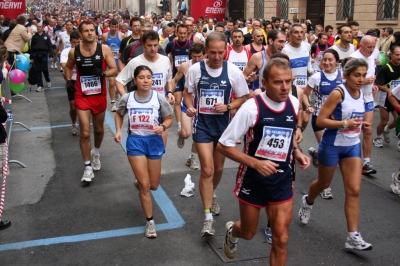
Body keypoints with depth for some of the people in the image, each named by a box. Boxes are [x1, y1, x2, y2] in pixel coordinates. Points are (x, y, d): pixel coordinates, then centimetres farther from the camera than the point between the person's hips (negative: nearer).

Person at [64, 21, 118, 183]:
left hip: (100, 95, 1)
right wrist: (69, 80, -2)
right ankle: (88, 167, 6)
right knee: (85, 133, -6)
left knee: (99, 129, 18)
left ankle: (96, 153, 47)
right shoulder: (74, 52, -4)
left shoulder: (104, 49, -9)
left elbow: (114, 70, -7)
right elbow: (68, 67, 15)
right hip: (82, 96, 0)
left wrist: (103, 73, -27)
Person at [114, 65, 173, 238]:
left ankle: (139, 182, 51)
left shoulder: (159, 98, -10)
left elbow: (169, 119, 0)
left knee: (153, 185, 14)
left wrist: (163, 126, -21)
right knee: (144, 185, -4)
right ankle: (150, 221, 12)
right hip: (135, 141, -1)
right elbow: (119, 114, 13)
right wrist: (118, 131, -2)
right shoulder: (127, 98, -7)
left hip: (154, 141, 1)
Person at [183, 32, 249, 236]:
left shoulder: (233, 71, -8)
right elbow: (187, 92, 6)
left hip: (223, 124, 2)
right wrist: (190, 107, -15)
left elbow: (243, 98, 0)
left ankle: (211, 196, 48)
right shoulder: (195, 69, -8)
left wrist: (228, 107, -18)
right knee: (207, 169, -11)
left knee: (218, 168, 18)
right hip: (202, 124, -2)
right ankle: (208, 218, -3)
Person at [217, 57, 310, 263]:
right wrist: (255, 163, -28)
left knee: (281, 239, 2)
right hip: (253, 180, -3)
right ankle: (232, 231, 54)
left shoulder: (294, 103, -5)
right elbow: (223, 145, -17)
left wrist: (296, 151, -2)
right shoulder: (251, 107, -22)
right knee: (248, 233, 17)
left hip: (282, 180, 4)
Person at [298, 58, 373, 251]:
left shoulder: (360, 93, 3)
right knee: (323, 184, 16)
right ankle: (307, 202, 51)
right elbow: (320, 121, -21)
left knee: (354, 190, -3)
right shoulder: (338, 93, -18)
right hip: (332, 145, -5)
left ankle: (353, 237, 0)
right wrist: (345, 123, -30)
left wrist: (361, 124, 1)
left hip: (352, 146, 5)